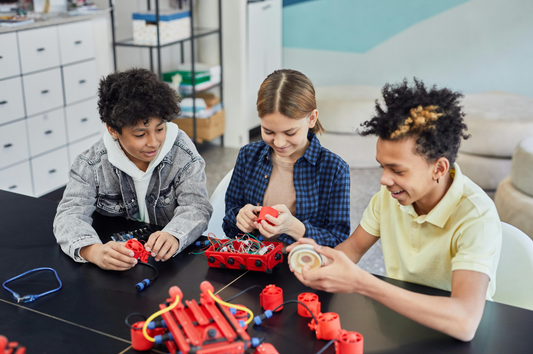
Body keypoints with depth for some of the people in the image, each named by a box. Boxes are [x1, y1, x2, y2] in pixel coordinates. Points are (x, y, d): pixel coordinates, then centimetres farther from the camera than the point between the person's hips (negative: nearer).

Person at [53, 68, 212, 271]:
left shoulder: (182, 152, -7)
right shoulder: (91, 165, -7)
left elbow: (196, 206, -13)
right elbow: (70, 214, -15)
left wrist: (174, 237, -37)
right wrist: (93, 251, -37)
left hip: (175, 262, -1)